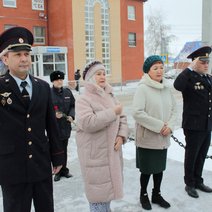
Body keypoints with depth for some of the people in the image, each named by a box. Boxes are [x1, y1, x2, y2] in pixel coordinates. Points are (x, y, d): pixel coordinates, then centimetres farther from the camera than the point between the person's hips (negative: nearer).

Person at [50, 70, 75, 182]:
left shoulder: (67, 92, 5)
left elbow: (73, 105, 10)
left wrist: (71, 116, -7)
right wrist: (54, 114, -21)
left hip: (65, 126, 4)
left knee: (64, 150, 14)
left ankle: (64, 170, 29)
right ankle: (57, 172, 20)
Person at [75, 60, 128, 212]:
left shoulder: (110, 97, 10)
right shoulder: (83, 99, -11)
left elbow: (122, 118, 13)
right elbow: (87, 123, -26)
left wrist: (121, 136, -5)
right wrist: (112, 112, -21)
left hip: (112, 152, 7)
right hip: (95, 155, -7)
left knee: (108, 187, 20)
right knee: (98, 191, 2)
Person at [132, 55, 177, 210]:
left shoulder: (166, 88, 4)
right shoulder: (142, 88, -15)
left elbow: (174, 109, 8)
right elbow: (137, 113, -23)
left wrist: (170, 126, -10)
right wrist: (159, 126, -20)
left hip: (163, 138, 6)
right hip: (147, 138, -5)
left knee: (160, 168, 18)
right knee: (147, 170, 8)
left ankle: (157, 194, 38)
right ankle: (144, 195, 32)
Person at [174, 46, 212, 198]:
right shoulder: (189, 78, -13)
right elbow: (177, 85, -36)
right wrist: (191, 68, -29)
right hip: (194, 126, -7)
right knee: (191, 156, 9)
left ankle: (198, 181, 35)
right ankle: (189, 184, 25)